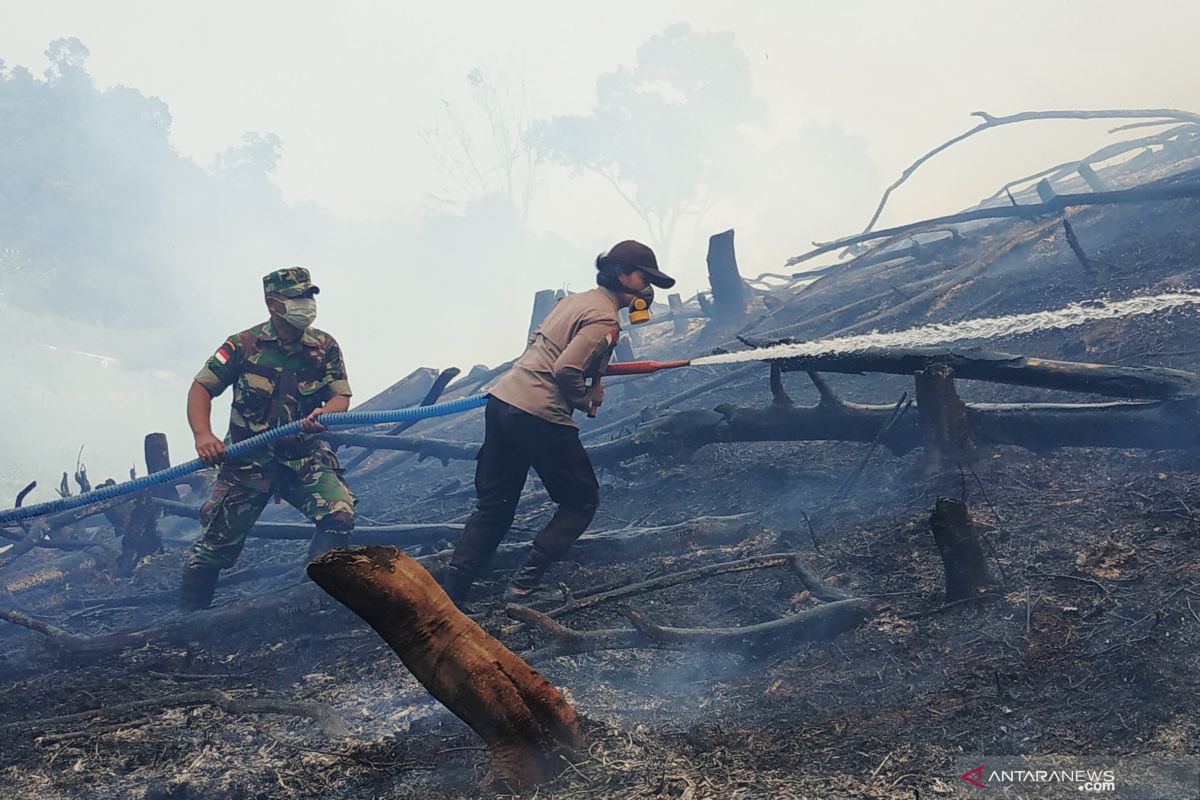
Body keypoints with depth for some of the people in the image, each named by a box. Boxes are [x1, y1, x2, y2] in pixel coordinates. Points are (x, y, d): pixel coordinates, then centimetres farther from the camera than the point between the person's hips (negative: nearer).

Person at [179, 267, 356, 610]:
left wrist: (324, 413, -27)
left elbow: (341, 396, -2)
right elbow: (201, 388, -3)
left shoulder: (325, 347, 1)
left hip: (305, 457, 1)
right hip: (249, 461, -1)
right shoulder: (243, 345, -5)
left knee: (340, 514, -23)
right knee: (218, 541, -3)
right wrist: (203, 435, -20)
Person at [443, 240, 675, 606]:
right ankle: (524, 586, 1)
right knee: (582, 502, 9)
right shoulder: (605, 319, -11)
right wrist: (588, 400, -2)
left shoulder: (572, 300, 17)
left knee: (493, 509, 12)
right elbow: (566, 371, -21)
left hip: (501, 400, 9)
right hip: (540, 416, -9)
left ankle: (448, 598, 7)